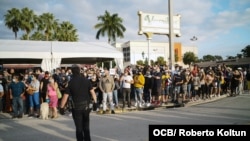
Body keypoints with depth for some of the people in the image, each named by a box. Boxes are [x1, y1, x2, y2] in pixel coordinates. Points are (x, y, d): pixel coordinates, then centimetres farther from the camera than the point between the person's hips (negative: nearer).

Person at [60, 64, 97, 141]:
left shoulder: (70, 82, -8)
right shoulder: (86, 80, -1)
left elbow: (65, 96, -9)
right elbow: (92, 92, -2)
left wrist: (61, 107, -1)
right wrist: (95, 102, 5)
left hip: (77, 107, -2)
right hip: (86, 106, 3)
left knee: (79, 128, 9)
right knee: (86, 127, 18)